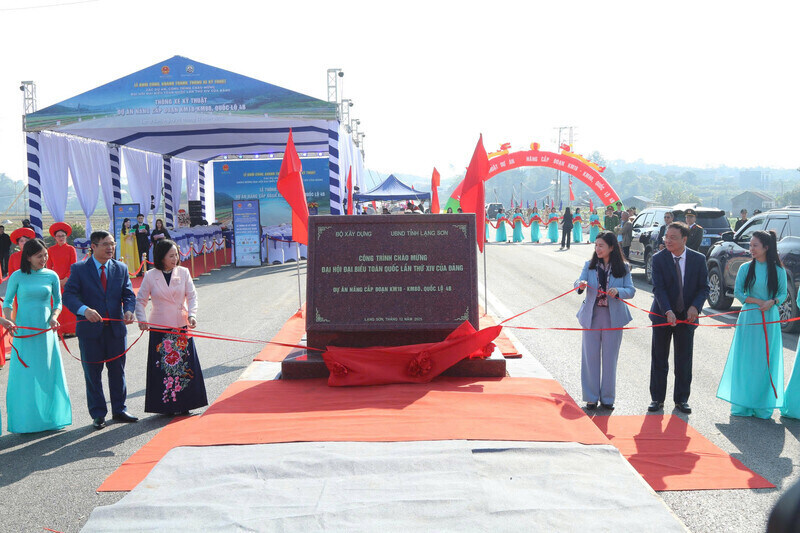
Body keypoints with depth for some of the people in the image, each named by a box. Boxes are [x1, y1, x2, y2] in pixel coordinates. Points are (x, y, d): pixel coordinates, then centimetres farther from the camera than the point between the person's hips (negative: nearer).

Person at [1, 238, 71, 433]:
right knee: (25, 374, 0)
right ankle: (26, 422, 9)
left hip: (46, 329, 2)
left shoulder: (52, 276, 3)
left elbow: (58, 302, 10)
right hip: (24, 329, -2)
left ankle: (49, 417, 17)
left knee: (48, 373, 6)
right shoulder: (18, 276, -2)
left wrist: (54, 317, -7)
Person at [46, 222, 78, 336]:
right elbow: (49, 267, 8)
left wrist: (65, 280, -10)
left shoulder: (71, 249, 1)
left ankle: (71, 329, 6)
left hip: (69, 281, -2)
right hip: (56, 282, 2)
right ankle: (61, 330, 4)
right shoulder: (51, 250, 6)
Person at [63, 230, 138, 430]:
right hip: (90, 330, -3)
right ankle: (98, 414, 17)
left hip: (116, 328, 3)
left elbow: (128, 294, 3)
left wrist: (129, 310, -19)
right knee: (92, 373, 6)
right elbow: (68, 295, -13)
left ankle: (119, 410, 24)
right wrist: (84, 310, -31)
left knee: (118, 371, 11)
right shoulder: (79, 269, -3)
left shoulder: (121, 268, 7)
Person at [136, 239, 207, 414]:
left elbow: (192, 296, 1)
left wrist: (192, 314, -16)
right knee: (163, 366, 1)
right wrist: (141, 319, -11)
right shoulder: (150, 276, -2)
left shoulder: (183, 272, 2)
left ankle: (183, 404, 13)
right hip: (160, 328, -1)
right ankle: (166, 406, 10)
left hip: (182, 327, 2)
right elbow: (140, 300, 4)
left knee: (185, 365, 3)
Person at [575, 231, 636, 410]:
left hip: (613, 317, -1)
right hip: (592, 315, 1)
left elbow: (631, 290, -5)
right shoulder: (590, 265, 4)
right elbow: (579, 283, -7)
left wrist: (618, 291, -25)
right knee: (591, 356, 5)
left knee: (610, 357, 7)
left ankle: (607, 398, 19)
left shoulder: (623, 267, 0)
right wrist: (580, 285, -31)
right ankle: (591, 397, 16)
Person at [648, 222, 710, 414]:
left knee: (684, 361, 8)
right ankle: (657, 398, 18)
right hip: (663, 315, -1)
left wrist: (695, 307, -17)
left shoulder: (698, 259, -3)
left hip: (687, 316, 1)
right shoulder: (658, 259, -8)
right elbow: (658, 288, -14)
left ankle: (681, 399, 21)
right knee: (659, 360, 7)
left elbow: (703, 288, 0)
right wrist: (668, 311, -27)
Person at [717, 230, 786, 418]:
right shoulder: (746, 268, 2)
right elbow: (738, 292, 0)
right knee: (745, 361, 1)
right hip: (749, 318, 0)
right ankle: (743, 405, 10)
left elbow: (783, 293, 5)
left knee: (767, 362, 3)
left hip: (770, 321, 0)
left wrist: (772, 302, -16)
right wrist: (758, 301, -12)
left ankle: (763, 406, 13)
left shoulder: (778, 270, 2)